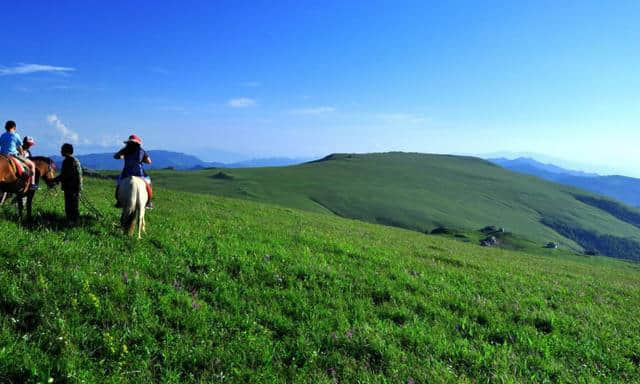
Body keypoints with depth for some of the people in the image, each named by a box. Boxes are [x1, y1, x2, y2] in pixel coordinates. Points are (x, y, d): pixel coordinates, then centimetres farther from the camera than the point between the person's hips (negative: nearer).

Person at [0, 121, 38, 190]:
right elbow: (20, 148, 1)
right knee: (32, 164, 5)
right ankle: (32, 184, -2)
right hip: (13, 155, -6)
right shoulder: (15, 135, -2)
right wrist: (22, 154, 22)